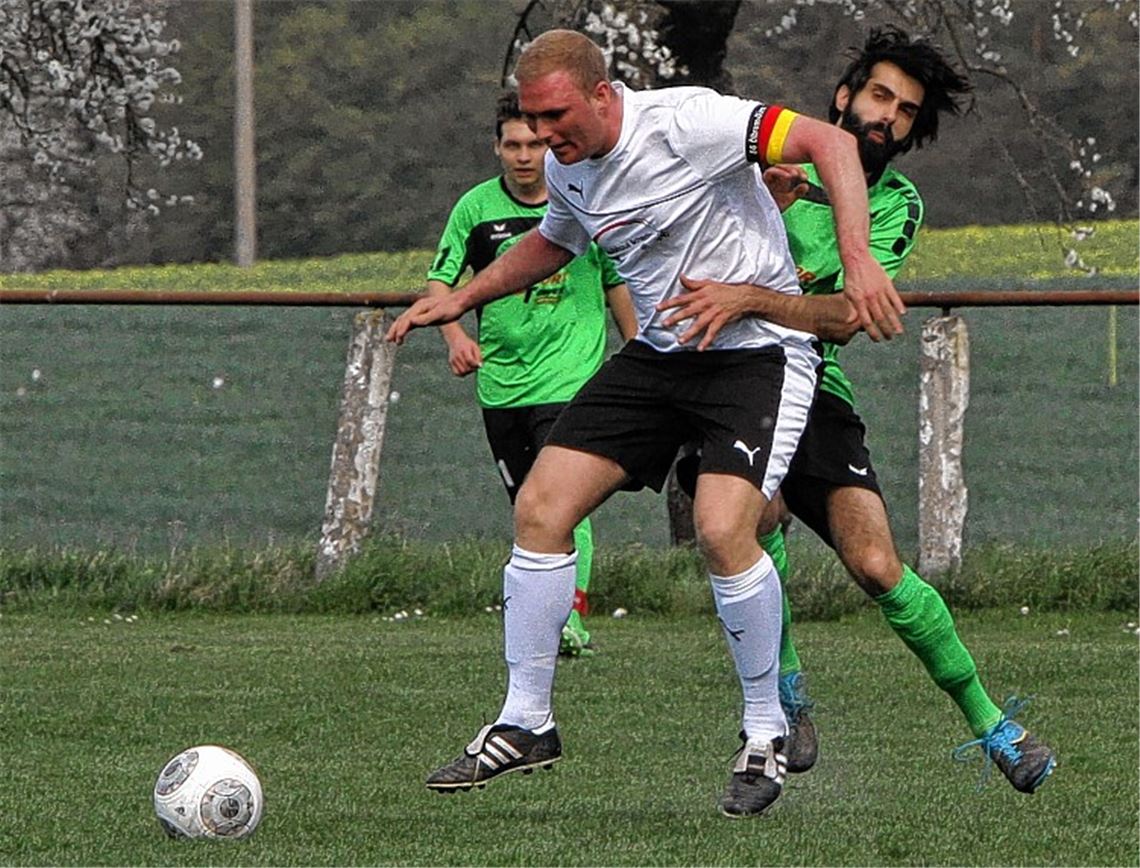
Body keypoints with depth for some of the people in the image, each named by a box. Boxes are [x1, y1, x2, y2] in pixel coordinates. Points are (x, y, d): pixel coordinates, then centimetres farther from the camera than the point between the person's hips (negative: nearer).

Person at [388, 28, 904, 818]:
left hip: (758, 350, -8)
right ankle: (525, 722, 10)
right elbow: (553, 243, 28)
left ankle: (766, 735, -6)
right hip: (659, 356, 8)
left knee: (723, 530, -26)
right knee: (540, 509, -3)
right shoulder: (567, 167, 3)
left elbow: (829, 141, -24)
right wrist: (459, 300, 21)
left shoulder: (684, 123, -21)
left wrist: (857, 259, -34)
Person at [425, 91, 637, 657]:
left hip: (569, 377, -3)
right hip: (500, 383, 3)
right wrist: (455, 335, -16)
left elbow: (617, 284, 13)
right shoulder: (476, 207, 1)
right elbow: (440, 280, 3)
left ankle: (573, 617, -21)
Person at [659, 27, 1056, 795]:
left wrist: (747, 298, -29)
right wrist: (762, 207, -22)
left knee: (877, 566, -13)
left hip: (814, 390, 1)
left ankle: (990, 724, 2)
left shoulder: (896, 204, 3)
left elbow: (847, 318, -13)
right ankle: (783, 691, -9)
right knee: (758, 511, -31)